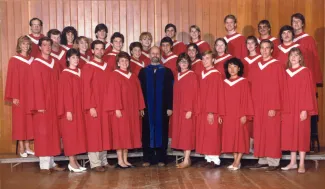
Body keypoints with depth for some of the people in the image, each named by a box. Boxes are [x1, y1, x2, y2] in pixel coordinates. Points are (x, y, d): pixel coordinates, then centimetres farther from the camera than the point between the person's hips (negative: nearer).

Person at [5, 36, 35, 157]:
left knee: (29, 120, 7)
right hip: (19, 95, -4)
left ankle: (27, 146, 15)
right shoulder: (14, 60, -4)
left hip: (30, 94, 5)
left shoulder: (32, 60, 10)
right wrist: (14, 96, -13)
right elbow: (12, 79, -8)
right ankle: (21, 148, 7)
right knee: (20, 119, 0)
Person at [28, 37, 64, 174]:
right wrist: (39, 105, -16)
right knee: (43, 132, -3)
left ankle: (51, 162, 17)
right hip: (42, 103, -6)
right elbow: (36, 85, -12)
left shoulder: (55, 63, 12)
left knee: (53, 131, 9)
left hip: (54, 102, 6)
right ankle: (44, 164, 2)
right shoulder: (36, 64, -6)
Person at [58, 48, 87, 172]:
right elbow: (65, 93, -13)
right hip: (70, 109, -7)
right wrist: (68, 110, -18)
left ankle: (75, 161, 16)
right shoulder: (65, 74, -8)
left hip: (79, 108, 7)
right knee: (70, 133, -3)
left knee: (78, 133, 9)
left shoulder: (79, 72, 12)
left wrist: (82, 108, 8)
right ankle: (71, 163, 4)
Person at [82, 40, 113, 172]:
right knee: (94, 134, -2)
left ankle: (103, 161, 18)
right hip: (94, 106, -6)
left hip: (105, 105, 6)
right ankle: (95, 163, 4)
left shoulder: (107, 67, 13)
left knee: (105, 133, 9)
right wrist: (90, 107, -17)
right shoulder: (88, 67, -5)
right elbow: (86, 88, -10)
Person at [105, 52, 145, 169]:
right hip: (120, 110, -6)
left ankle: (125, 160, 15)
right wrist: (117, 108, -19)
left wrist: (140, 108, 9)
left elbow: (138, 93, 14)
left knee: (128, 134, 8)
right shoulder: (115, 75, -5)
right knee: (120, 134, -3)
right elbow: (113, 93, -12)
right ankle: (120, 161, 4)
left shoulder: (133, 76, 14)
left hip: (132, 110, 6)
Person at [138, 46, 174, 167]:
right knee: (148, 133, 4)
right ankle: (147, 158, 11)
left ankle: (161, 158, 11)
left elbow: (170, 91, 1)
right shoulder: (143, 71, 8)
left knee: (161, 132, 3)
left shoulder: (167, 71, 5)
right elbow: (140, 90, 5)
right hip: (147, 107, 1)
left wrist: (170, 107, -7)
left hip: (162, 107, -1)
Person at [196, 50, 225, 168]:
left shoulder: (216, 74, -9)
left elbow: (216, 94, -14)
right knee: (204, 135, 9)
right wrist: (199, 109, 9)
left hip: (212, 111, -7)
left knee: (212, 134, -3)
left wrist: (212, 111, -18)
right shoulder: (202, 74, 13)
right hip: (202, 110, 8)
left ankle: (215, 159, 5)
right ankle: (208, 158, 17)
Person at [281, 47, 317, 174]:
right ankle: (293, 162, 16)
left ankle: (301, 164, 5)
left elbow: (308, 91, -9)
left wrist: (305, 109, -15)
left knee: (301, 134, -1)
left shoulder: (305, 71, -4)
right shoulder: (286, 72, 9)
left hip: (301, 108, -4)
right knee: (290, 134, 7)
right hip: (289, 108, 5)